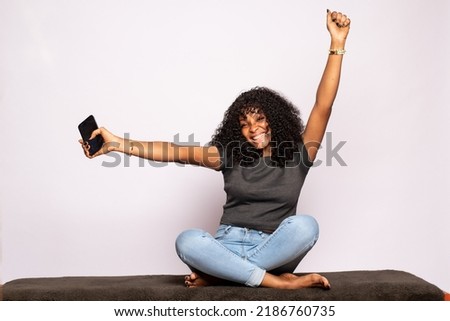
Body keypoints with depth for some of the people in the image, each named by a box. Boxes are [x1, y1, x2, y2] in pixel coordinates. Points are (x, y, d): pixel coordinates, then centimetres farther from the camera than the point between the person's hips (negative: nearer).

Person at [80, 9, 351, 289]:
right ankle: (277, 281, -31)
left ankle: (220, 274, -24)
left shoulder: (298, 155, 5)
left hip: (276, 248, 0)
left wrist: (337, 44, -9)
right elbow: (179, 152, -3)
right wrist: (117, 144, -13)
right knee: (187, 242, -31)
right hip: (230, 245, 0)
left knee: (305, 225, -33)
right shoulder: (231, 156, 7)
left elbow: (324, 106, -3)